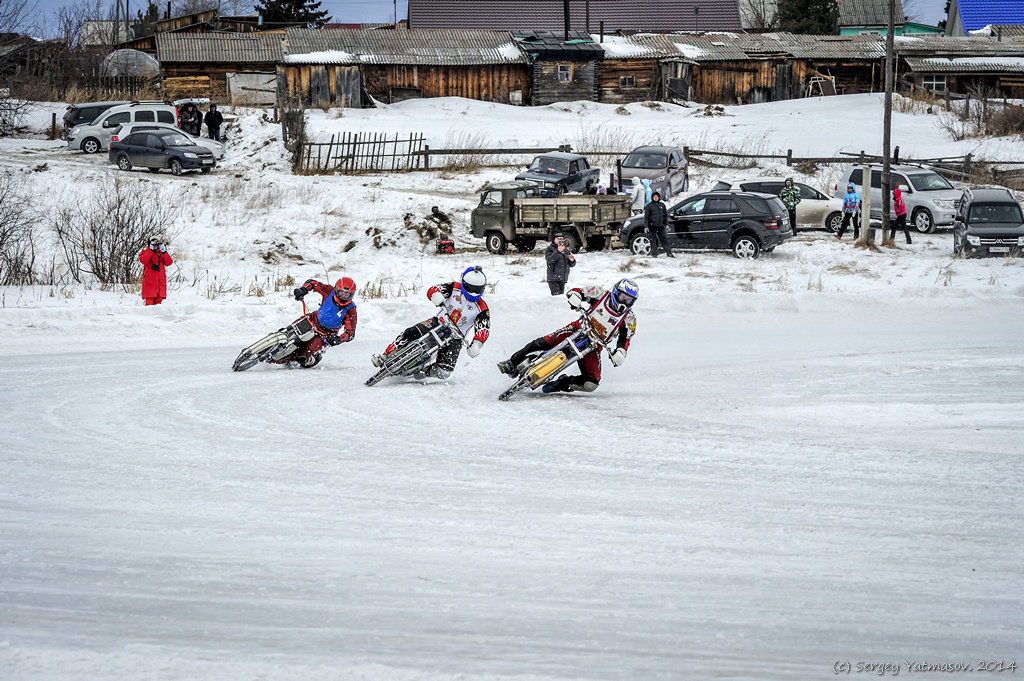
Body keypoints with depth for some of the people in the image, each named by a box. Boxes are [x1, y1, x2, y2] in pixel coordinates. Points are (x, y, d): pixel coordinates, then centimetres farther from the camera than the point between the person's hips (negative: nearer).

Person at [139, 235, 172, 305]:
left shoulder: (161, 252, 16)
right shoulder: (146, 251, 9)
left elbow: (169, 262, 2)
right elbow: (143, 260, -13)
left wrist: (164, 252, -6)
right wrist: (151, 250, -12)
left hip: (160, 280, 3)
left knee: (158, 300, 0)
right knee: (149, 300, -10)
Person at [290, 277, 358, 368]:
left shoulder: (350, 310, -24)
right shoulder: (330, 291, -18)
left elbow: (350, 332, -22)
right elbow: (312, 283, -6)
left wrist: (338, 339, -42)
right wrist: (303, 289, -27)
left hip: (327, 334, -4)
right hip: (314, 320, 4)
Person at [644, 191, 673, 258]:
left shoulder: (662, 205, 10)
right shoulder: (649, 206, -1)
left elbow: (666, 215, 16)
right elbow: (646, 216, -1)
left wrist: (666, 224, 10)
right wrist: (646, 226, -7)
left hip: (660, 226, 3)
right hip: (652, 226, -3)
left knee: (664, 239, 3)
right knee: (653, 240, 0)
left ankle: (669, 253, 6)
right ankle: (654, 254, 8)